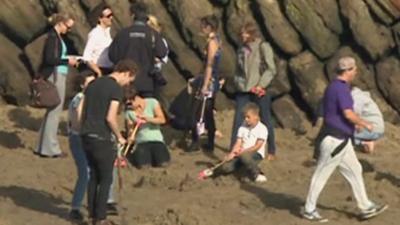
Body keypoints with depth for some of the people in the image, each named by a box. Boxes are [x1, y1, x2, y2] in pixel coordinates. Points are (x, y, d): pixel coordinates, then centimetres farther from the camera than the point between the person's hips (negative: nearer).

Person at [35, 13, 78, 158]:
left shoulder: (56, 36, 13)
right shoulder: (53, 37, -15)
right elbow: (49, 59, -21)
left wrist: (68, 59, 7)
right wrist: (67, 61, -13)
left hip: (57, 76, 10)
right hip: (55, 76, -10)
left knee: (52, 111, 16)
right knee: (54, 112, -4)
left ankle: (43, 146, 22)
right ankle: (50, 148, 2)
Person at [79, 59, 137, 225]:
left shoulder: (93, 84, 12)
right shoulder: (116, 88, -11)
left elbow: (81, 115, 14)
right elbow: (110, 118, -18)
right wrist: (119, 137, -5)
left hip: (87, 136, 7)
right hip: (102, 138, -7)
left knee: (94, 176, 16)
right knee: (106, 178, 4)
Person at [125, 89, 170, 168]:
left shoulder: (152, 103, -3)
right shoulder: (129, 112, 3)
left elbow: (162, 120, -10)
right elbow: (131, 129, 3)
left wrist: (148, 119, -25)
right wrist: (131, 137, -20)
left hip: (156, 139, 0)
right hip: (141, 142, 0)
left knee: (163, 163, -25)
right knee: (143, 165, -26)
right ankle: (136, 154, 8)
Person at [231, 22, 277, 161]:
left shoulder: (263, 47, -7)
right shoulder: (242, 49, 10)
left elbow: (271, 69, -10)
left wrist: (261, 85, -16)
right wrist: (238, 82, 0)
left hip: (259, 91, -5)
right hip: (244, 90, 5)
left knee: (265, 120, 6)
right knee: (238, 119, 0)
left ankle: (271, 151, 19)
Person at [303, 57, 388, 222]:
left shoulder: (334, 86, 14)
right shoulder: (341, 88, -18)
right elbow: (348, 114, -24)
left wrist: (356, 123, 24)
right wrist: (365, 124, -10)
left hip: (341, 140, 11)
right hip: (335, 139, -11)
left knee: (354, 171, 13)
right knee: (322, 174, -1)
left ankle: (366, 208, 18)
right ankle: (309, 210, 8)